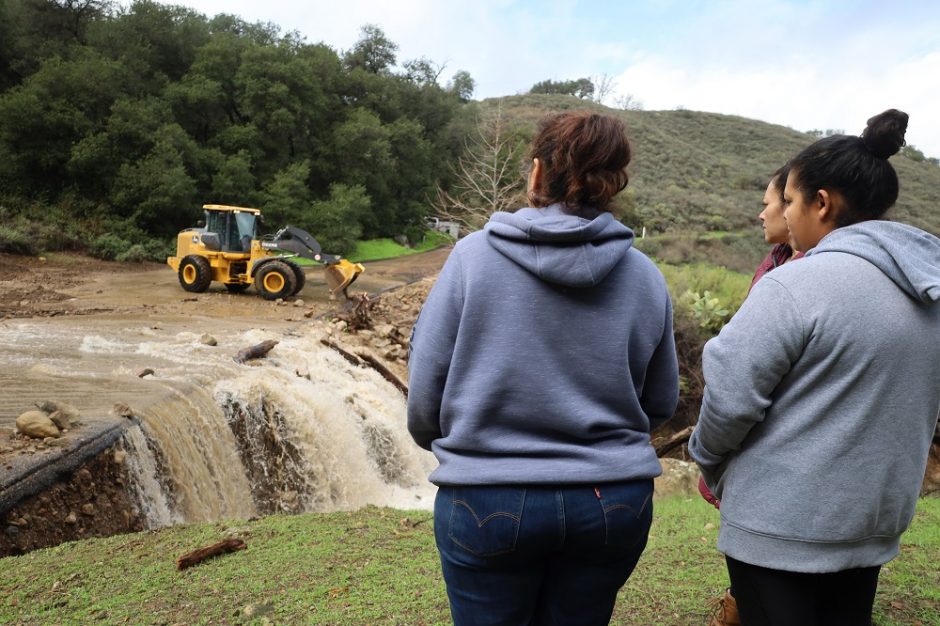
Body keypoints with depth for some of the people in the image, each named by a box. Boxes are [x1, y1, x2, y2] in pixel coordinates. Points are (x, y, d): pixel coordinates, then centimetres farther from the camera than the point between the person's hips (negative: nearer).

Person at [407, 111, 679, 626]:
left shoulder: (473, 254, -10)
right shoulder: (644, 275, -3)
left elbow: (426, 379, -6)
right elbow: (661, 402, 5)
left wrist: (440, 443, 15)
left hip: (488, 501, -2)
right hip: (614, 502, 3)